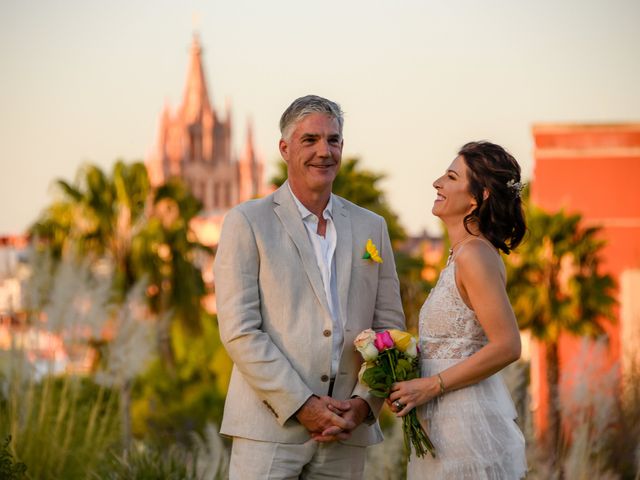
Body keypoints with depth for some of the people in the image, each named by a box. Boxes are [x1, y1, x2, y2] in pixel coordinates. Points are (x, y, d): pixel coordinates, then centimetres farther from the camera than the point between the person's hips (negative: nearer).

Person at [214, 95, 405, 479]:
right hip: (269, 430, -3)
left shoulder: (371, 228, 13)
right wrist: (302, 406, -12)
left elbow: (389, 326, 12)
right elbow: (239, 331, -7)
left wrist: (363, 403, -4)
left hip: (347, 433, 4)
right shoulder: (248, 222, 1)